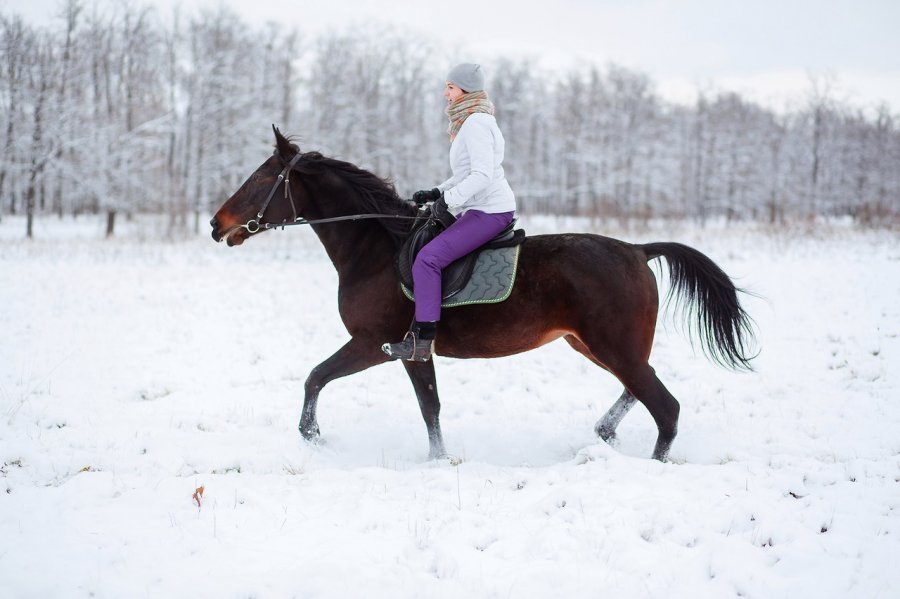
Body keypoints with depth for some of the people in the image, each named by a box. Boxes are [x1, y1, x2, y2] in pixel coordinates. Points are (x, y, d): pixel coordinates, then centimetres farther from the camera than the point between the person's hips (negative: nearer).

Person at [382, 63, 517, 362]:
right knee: (425, 243, 23)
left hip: (489, 211, -11)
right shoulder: (471, 122, 18)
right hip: (483, 209, 11)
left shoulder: (476, 124, -15)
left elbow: (482, 175, -24)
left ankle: (422, 340, -23)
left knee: (427, 258, -21)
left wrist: (448, 198, -21)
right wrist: (437, 192, 15)